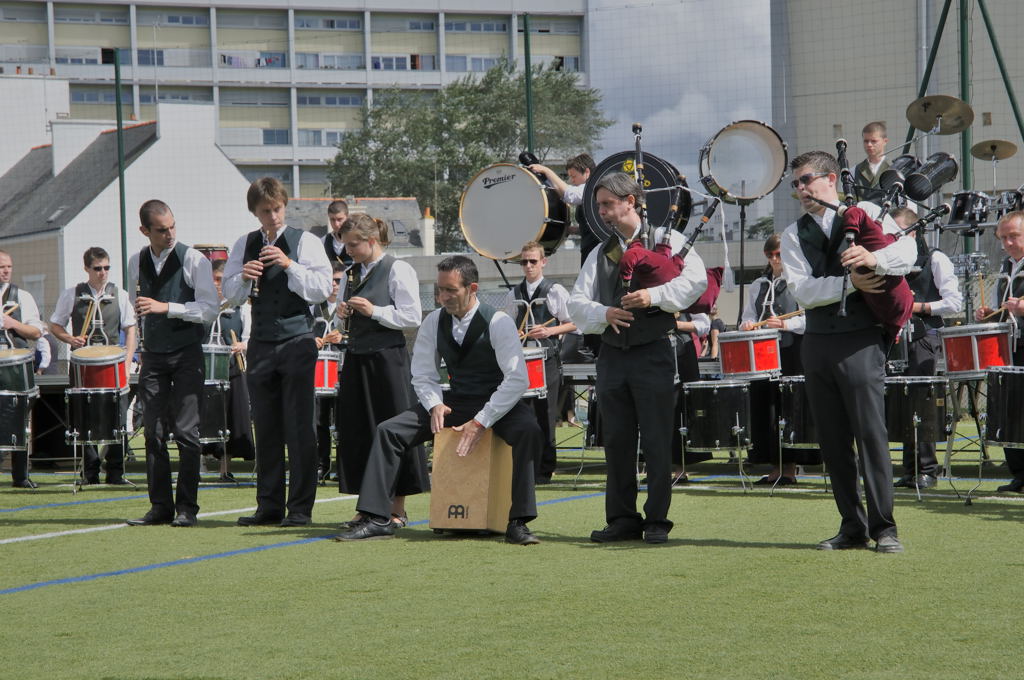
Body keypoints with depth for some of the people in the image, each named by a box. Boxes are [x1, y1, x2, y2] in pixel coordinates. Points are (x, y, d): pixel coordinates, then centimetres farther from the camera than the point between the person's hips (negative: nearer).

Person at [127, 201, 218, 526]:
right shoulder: (136, 263, 9)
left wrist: (166, 307, -20)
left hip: (186, 354, -4)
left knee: (186, 432, -6)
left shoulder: (194, 260, -6)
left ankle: (187, 507, -2)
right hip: (152, 354, 4)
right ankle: (160, 506, 8)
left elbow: (210, 310, -12)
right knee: (154, 432, 3)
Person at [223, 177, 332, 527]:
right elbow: (230, 294, 13)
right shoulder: (245, 245, 12)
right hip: (261, 343, 4)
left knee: (299, 429, -4)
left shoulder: (305, 242, -1)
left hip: (297, 342, -4)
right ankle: (269, 507, 14)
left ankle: (300, 508, -1)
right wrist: (243, 277, -8)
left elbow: (323, 289, -10)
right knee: (266, 429, 8)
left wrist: (289, 265, -20)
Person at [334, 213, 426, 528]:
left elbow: (412, 317, -11)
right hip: (357, 357, 7)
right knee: (357, 431, 6)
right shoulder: (354, 272, 14)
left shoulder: (398, 270, -6)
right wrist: (344, 311, 4)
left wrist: (374, 311, -17)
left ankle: (397, 508, 3)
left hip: (388, 357, -7)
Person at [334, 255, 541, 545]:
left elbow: (518, 379, -22)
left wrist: (480, 422, -28)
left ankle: (518, 523, -32)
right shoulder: (434, 321, -1)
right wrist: (435, 405, -16)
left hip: (497, 402, -5)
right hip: (455, 401, 5)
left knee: (528, 430, -37)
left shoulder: (498, 322, -16)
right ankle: (377, 519, -13)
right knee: (388, 431, -11)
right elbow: (423, 376, 7)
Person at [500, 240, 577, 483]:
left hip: (548, 359, -4)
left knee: (545, 414, -1)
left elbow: (573, 324, 1)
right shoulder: (514, 295, 13)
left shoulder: (556, 291, 0)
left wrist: (550, 331, -13)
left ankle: (545, 470, 5)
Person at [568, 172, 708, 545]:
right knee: (617, 441, 6)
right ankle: (622, 518, 13)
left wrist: (654, 296, -23)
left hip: (653, 355, -5)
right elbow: (576, 304, 9)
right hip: (612, 356, 5)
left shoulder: (666, 240, 1)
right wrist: (604, 314, -11)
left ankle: (657, 520, 3)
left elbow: (697, 278, -13)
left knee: (657, 441, -3)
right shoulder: (600, 254, 15)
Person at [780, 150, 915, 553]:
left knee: (871, 433, -8)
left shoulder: (866, 214, 5)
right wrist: (849, 283, -16)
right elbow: (801, 290, -2)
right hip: (817, 342, 4)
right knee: (833, 440, 5)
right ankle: (852, 527, 12)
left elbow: (907, 249, -9)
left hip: (861, 339, -4)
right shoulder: (794, 235, 12)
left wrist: (874, 258, -28)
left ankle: (884, 527, -4)